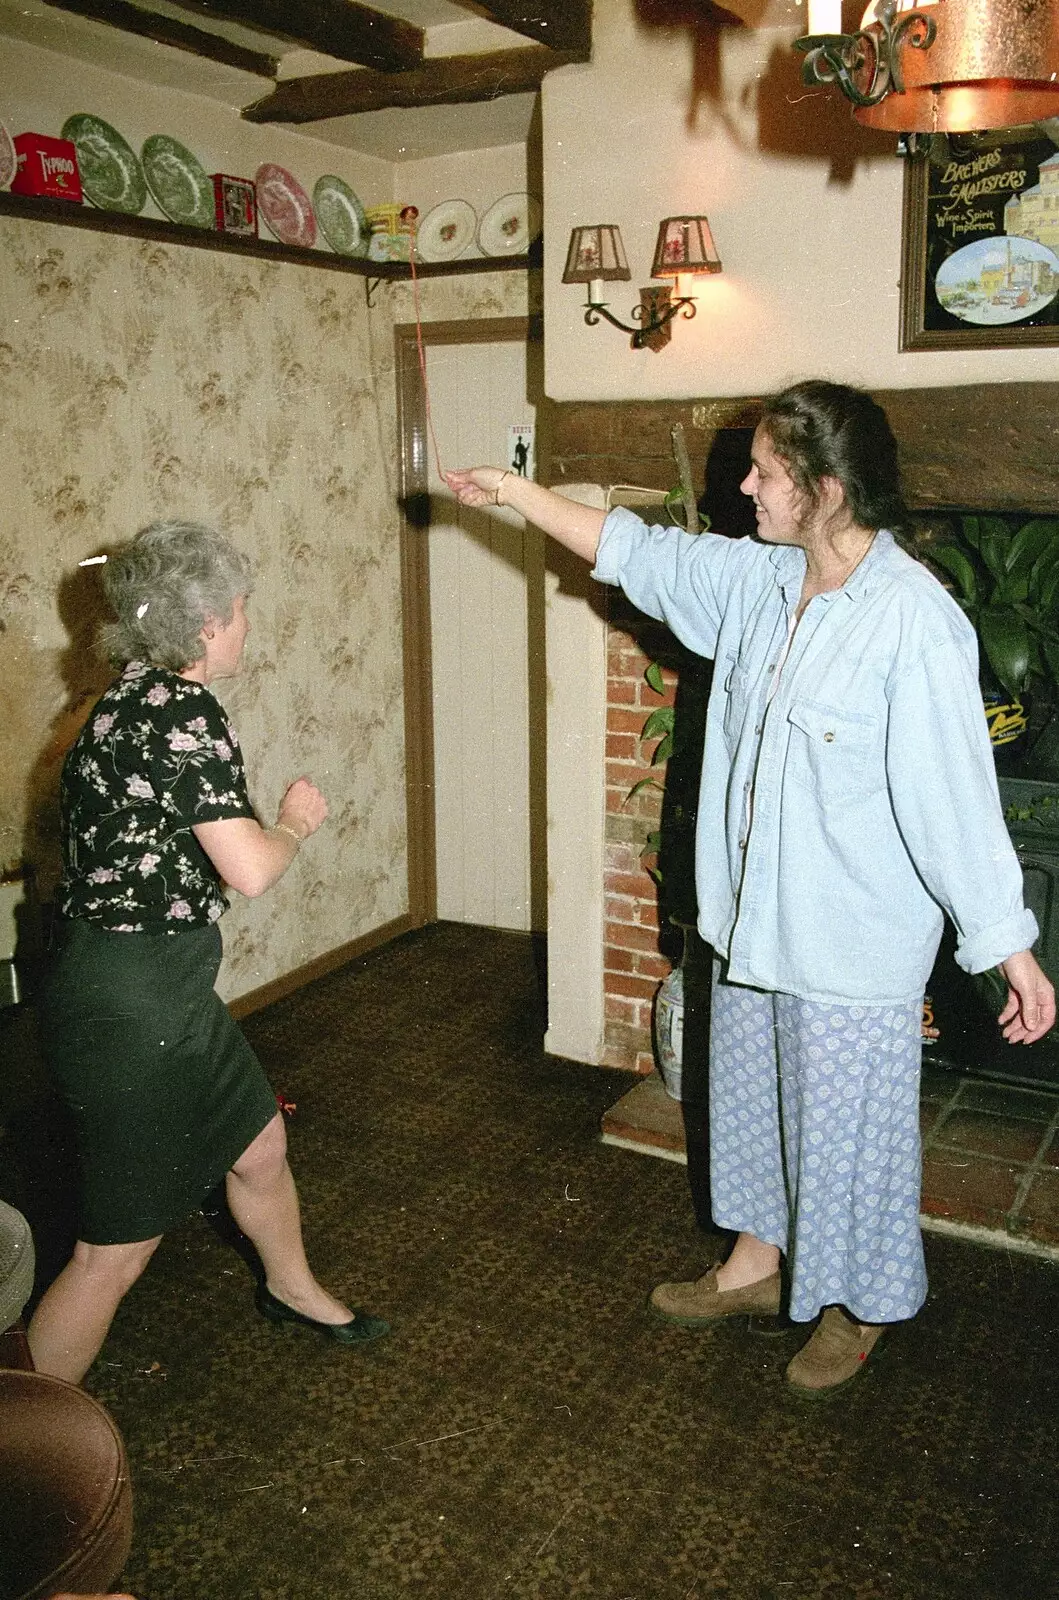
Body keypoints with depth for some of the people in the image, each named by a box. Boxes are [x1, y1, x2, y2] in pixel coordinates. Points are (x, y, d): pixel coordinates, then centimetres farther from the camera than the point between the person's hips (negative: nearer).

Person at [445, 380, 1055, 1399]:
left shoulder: (916, 620, -24)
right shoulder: (758, 579, 0)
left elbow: (956, 797, -24)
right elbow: (632, 551, 12)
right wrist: (514, 493, 15)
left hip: (854, 945, -8)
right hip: (754, 919, 8)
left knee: (850, 1125, 12)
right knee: (751, 1098, 23)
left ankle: (860, 1305, 37)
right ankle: (757, 1265, 46)